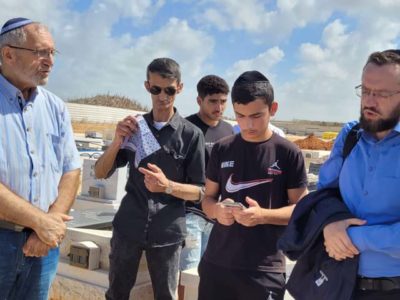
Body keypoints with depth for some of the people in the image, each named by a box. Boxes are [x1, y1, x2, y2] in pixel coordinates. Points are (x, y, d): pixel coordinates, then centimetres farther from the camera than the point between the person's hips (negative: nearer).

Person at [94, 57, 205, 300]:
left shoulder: (192, 134, -4)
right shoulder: (133, 126, 5)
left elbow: (199, 190, -2)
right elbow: (101, 173, 4)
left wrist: (168, 186, -22)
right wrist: (117, 142, -14)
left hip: (168, 233, -2)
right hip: (128, 227, 2)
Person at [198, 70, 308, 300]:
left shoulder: (289, 153, -5)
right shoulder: (222, 150, 4)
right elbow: (208, 198, 11)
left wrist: (264, 215, -21)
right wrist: (217, 210, -12)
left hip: (265, 270, -3)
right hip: (217, 263, 3)